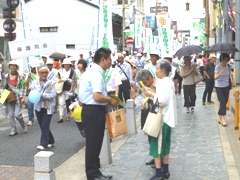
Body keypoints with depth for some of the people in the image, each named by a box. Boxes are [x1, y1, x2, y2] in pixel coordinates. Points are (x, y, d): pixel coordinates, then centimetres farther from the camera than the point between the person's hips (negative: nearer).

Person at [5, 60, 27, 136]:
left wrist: (23, 97, -14)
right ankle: (13, 130, 14)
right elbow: (5, 87, 18)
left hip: (18, 98, -4)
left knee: (17, 114, -9)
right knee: (11, 115, 4)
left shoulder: (21, 77, -5)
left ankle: (24, 126, 18)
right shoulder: (7, 76, 8)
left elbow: (23, 88, -6)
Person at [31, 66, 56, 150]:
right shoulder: (34, 83, 6)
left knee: (45, 126, -10)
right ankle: (50, 141, 27)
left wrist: (41, 95, -19)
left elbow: (53, 95, -11)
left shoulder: (51, 83, -2)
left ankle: (43, 144, -6)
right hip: (38, 107, 4)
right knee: (42, 127, 11)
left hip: (48, 107, -4)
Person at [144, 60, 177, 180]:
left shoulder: (164, 83, -18)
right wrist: (153, 93, 7)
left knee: (156, 145, -4)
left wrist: (152, 94, -14)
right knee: (164, 145, 15)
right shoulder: (168, 82, 13)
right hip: (166, 118, 10)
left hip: (162, 118, -10)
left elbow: (162, 101, -26)